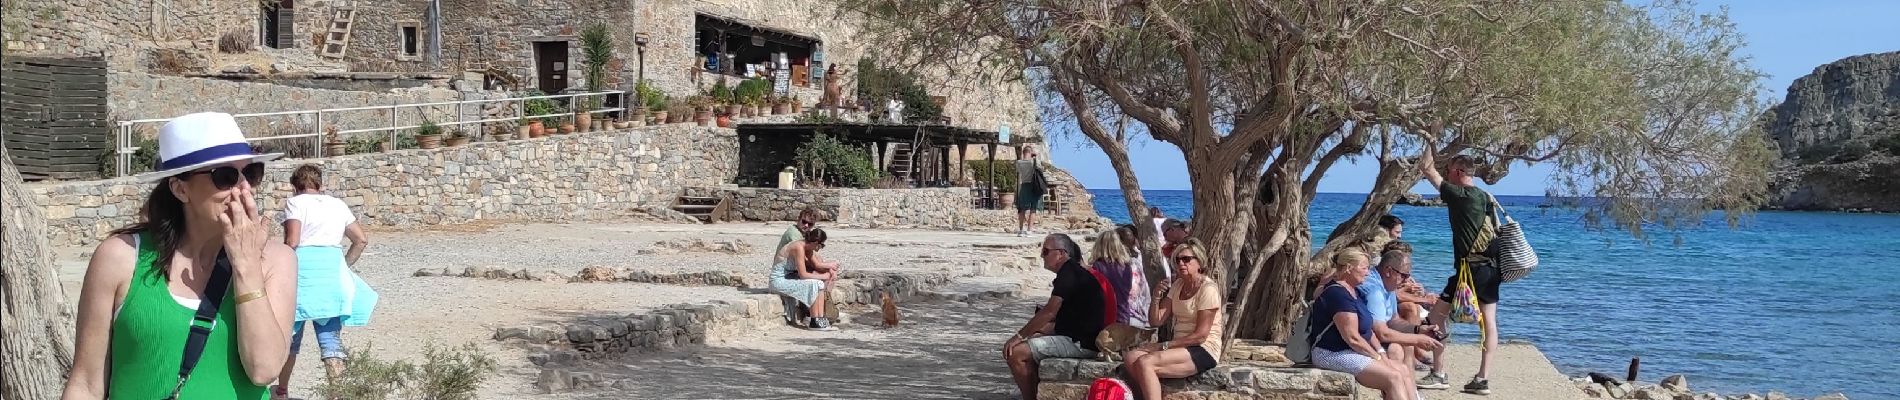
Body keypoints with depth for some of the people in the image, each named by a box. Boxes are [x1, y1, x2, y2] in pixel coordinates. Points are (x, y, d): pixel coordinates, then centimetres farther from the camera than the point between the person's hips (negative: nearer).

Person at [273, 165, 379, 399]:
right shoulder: (338, 205, 17)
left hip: (303, 266, -3)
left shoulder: (296, 203, 1)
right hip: (334, 268, 3)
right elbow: (361, 240, 18)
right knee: (331, 337, 2)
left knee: (289, 334, 12)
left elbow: (292, 242, -10)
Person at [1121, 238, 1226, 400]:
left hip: (1204, 350, -8)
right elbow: (1156, 320, 9)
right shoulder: (1178, 285, 14)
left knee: (1145, 363, -27)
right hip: (1181, 346, 8)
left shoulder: (1208, 288, -11)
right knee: (1130, 358, -13)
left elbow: (1200, 335, -15)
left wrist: (1166, 345, -12)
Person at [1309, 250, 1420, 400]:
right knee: (1394, 377, -19)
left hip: (1352, 352, 11)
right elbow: (1352, 338, -23)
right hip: (1334, 354, -11)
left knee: (1404, 370, 0)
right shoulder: (1338, 294, -19)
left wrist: (1381, 352, 2)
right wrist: (1378, 357, -12)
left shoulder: (1353, 291, 15)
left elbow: (1366, 329, 17)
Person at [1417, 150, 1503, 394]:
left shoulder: (1459, 195, -12)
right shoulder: (1485, 197, 13)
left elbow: (1426, 168, -7)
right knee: (1488, 321, 5)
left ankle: (1438, 374, 2)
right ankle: (1483, 379, 4)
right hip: (1491, 268, 9)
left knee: (1437, 314, 2)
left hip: (1470, 269, -8)